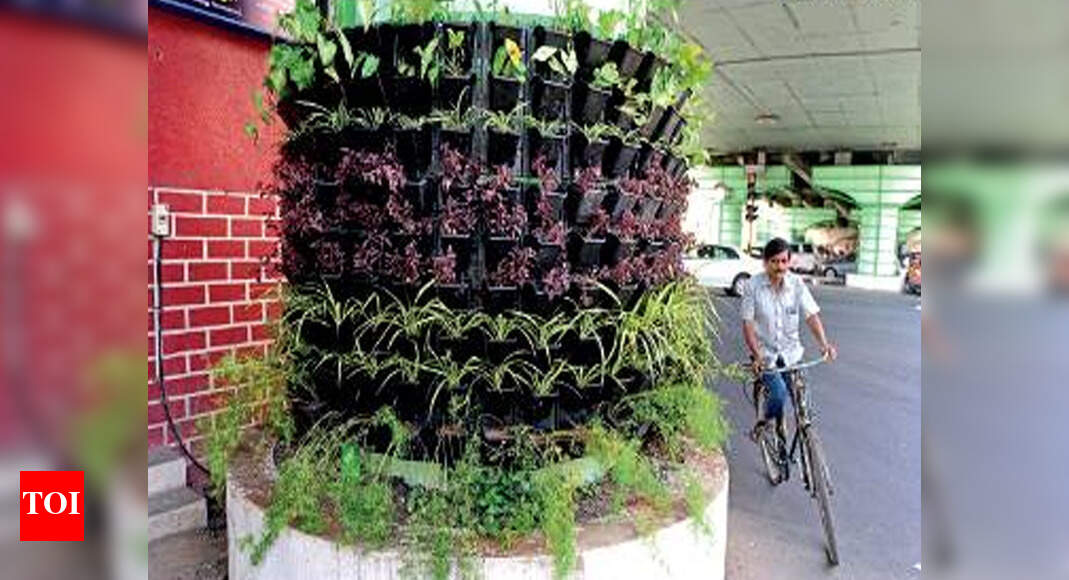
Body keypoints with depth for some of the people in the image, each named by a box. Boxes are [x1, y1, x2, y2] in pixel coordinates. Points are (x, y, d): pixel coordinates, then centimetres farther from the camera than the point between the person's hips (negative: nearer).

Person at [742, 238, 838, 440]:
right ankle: (764, 422, 10)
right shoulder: (753, 286, -12)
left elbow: (811, 315, -12)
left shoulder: (796, 283, -6)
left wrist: (824, 343, -27)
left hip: (791, 352, 3)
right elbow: (748, 324, -12)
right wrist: (756, 355, -22)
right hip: (765, 352, -3)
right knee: (779, 393, -19)